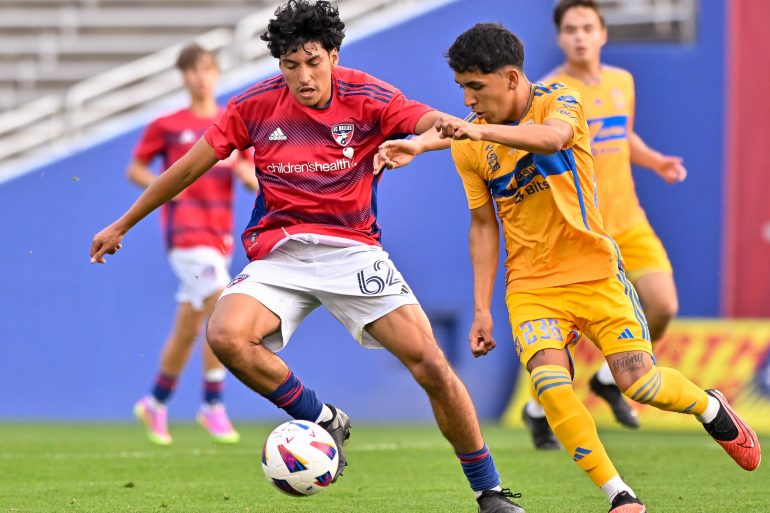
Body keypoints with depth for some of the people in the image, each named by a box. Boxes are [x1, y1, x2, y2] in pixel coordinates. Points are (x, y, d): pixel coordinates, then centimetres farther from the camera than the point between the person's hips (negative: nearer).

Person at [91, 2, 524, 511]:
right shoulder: (256, 106, -2)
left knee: (432, 367, -12)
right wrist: (121, 226, 13)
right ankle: (322, 421, -5)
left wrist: (425, 134, -49)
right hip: (280, 254, 1)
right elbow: (188, 168, 7)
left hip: (352, 249, -1)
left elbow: (434, 121, -23)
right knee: (226, 335, -28)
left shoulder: (366, 98, -6)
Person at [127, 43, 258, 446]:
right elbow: (134, 170, 9)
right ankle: (213, 406, -17)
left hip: (219, 234, 5)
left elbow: (257, 184, 12)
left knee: (188, 328, 10)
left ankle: (156, 404, 28)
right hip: (184, 228, -5)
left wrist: (244, 170, -11)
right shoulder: (166, 126, 3)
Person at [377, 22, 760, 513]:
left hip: (594, 270, -2)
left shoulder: (560, 102, -11)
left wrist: (476, 131, -50)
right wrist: (482, 309, 3)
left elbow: (552, 137, -36)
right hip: (530, 284, 2)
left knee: (639, 383, -10)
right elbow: (483, 225, 9)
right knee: (551, 385, -21)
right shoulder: (468, 149, 1)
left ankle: (712, 408, 24)